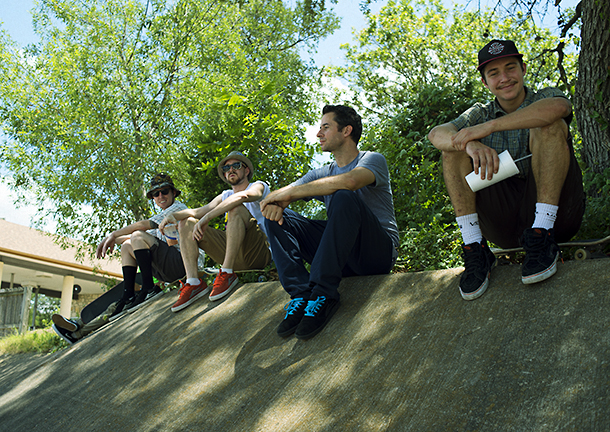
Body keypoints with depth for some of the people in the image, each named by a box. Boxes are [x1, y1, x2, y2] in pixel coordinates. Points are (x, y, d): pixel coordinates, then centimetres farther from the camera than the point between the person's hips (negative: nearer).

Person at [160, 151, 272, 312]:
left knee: (236, 208, -29)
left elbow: (243, 196, -21)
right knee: (186, 223, 3)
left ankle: (227, 274, -28)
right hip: (234, 256, 7)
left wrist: (206, 218, -29)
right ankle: (193, 283, -14)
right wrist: (174, 215, -11)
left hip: (260, 253, -6)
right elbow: (200, 211, 10)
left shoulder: (259, 186, 4)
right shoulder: (225, 196, 25)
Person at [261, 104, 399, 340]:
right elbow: (279, 195, 10)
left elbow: (349, 181, -24)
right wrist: (275, 203, -16)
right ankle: (301, 294, -22)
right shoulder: (322, 173, 19)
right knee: (277, 215, -5)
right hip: (344, 258, 6)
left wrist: (289, 192, -21)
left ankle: (323, 293, -31)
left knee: (344, 197, -32)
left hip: (379, 252, -5)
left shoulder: (372, 159, 1)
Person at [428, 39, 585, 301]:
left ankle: (541, 237, -25)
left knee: (548, 125, -18)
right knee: (454, 146, -8)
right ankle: (474, 248, -18)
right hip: (505, 225, 2)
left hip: (555, 217, -2)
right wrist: (472, 143, -28)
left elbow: (559, 107, -21)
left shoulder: (543, 98, 8)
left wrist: (487, 127, -26)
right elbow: (436, 134, -6)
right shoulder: (480, 114, 16)